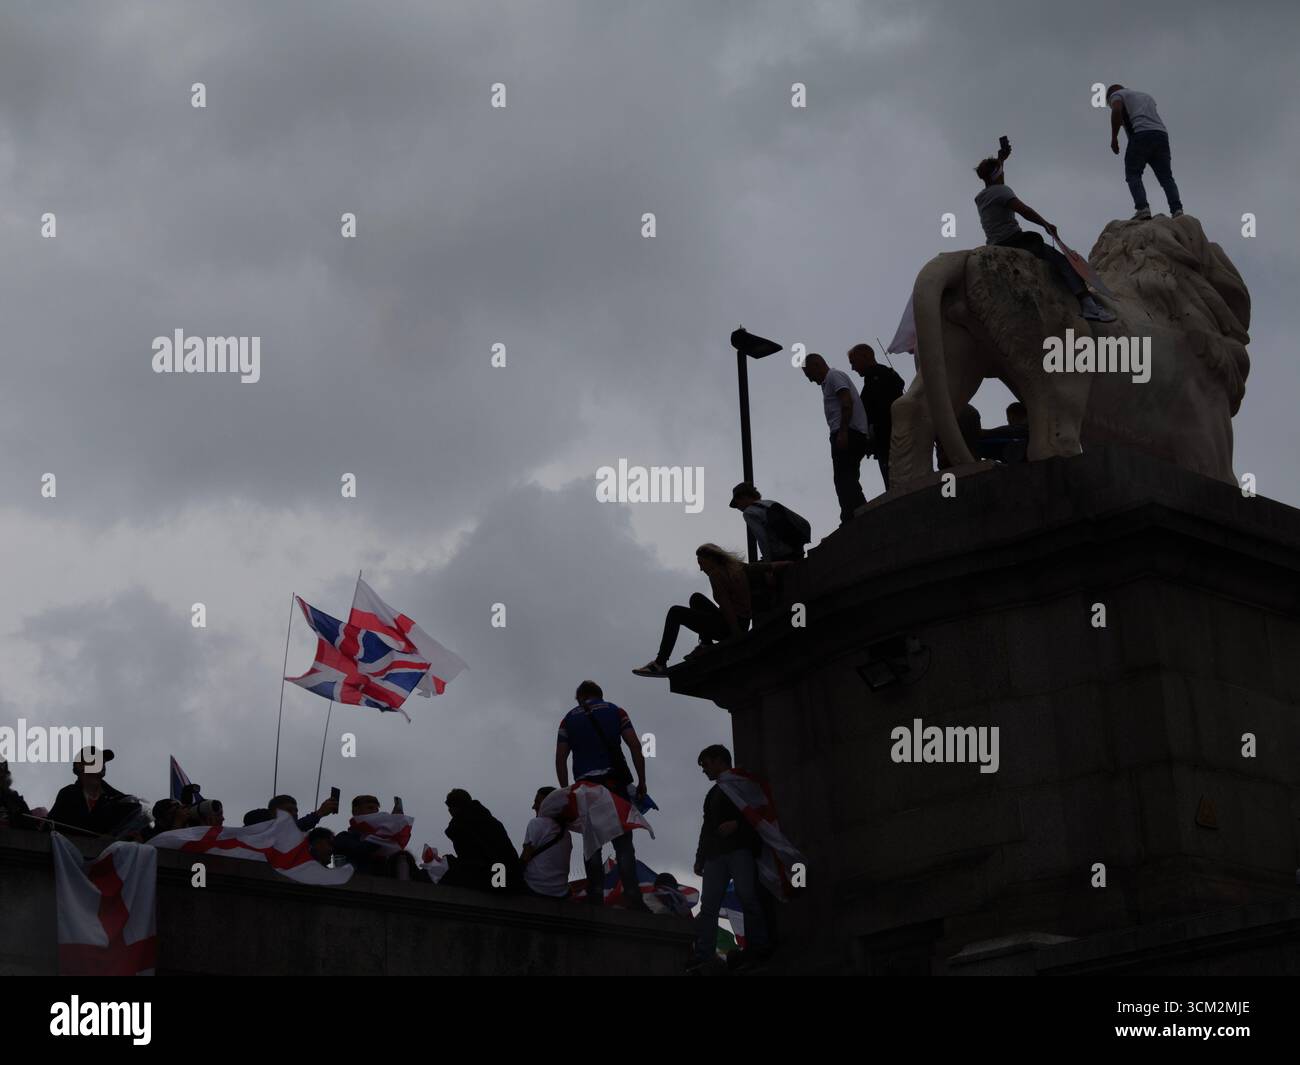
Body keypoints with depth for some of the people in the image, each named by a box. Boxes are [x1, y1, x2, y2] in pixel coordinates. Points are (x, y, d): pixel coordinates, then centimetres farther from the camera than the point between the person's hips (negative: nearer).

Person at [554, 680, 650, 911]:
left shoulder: (568, 719, 14)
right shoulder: (616, 712, 11)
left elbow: (560, 759, 5)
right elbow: (635, 746, 0)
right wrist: (642, 782, 3)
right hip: (615, 782, -1)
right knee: (623, 842, 0)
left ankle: (595, 897, -3)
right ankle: (632, 898, -9)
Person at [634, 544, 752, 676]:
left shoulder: (716, 574, -12)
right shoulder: (737, 568, 15)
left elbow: (727, 606, -18)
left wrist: (736, 634, -18)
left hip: (728, 626, -9)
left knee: (675, 612, -2)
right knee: (696, 598, 25)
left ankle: (660, 664, -5)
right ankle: (706, 644, 21)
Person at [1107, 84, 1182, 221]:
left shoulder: (1117, 94, 16)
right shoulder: (1146, 96, 38)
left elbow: (1116, 111, -4)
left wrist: (1114, 137, -2)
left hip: (1141, 134, -6)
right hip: (1162, 134, 6)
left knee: (1133, 174, -3)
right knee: (1166, 177, 3)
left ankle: (1142, 208, -21)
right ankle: (1177, 210, -14)